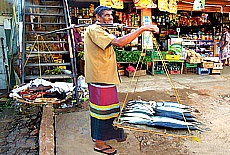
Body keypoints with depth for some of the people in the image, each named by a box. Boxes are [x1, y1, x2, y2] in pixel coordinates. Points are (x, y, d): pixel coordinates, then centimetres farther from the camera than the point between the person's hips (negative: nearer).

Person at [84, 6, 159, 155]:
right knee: (101, 108, -1)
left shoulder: (102, 31, 19)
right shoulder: (94, 29, -16)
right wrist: (142, 29, -29)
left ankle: (111, 133, 36)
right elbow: (118, 43, -29)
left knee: (109, 107, 19)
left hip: (107, 76, 10)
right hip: (99, 77, -10)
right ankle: (99, 143, 14)